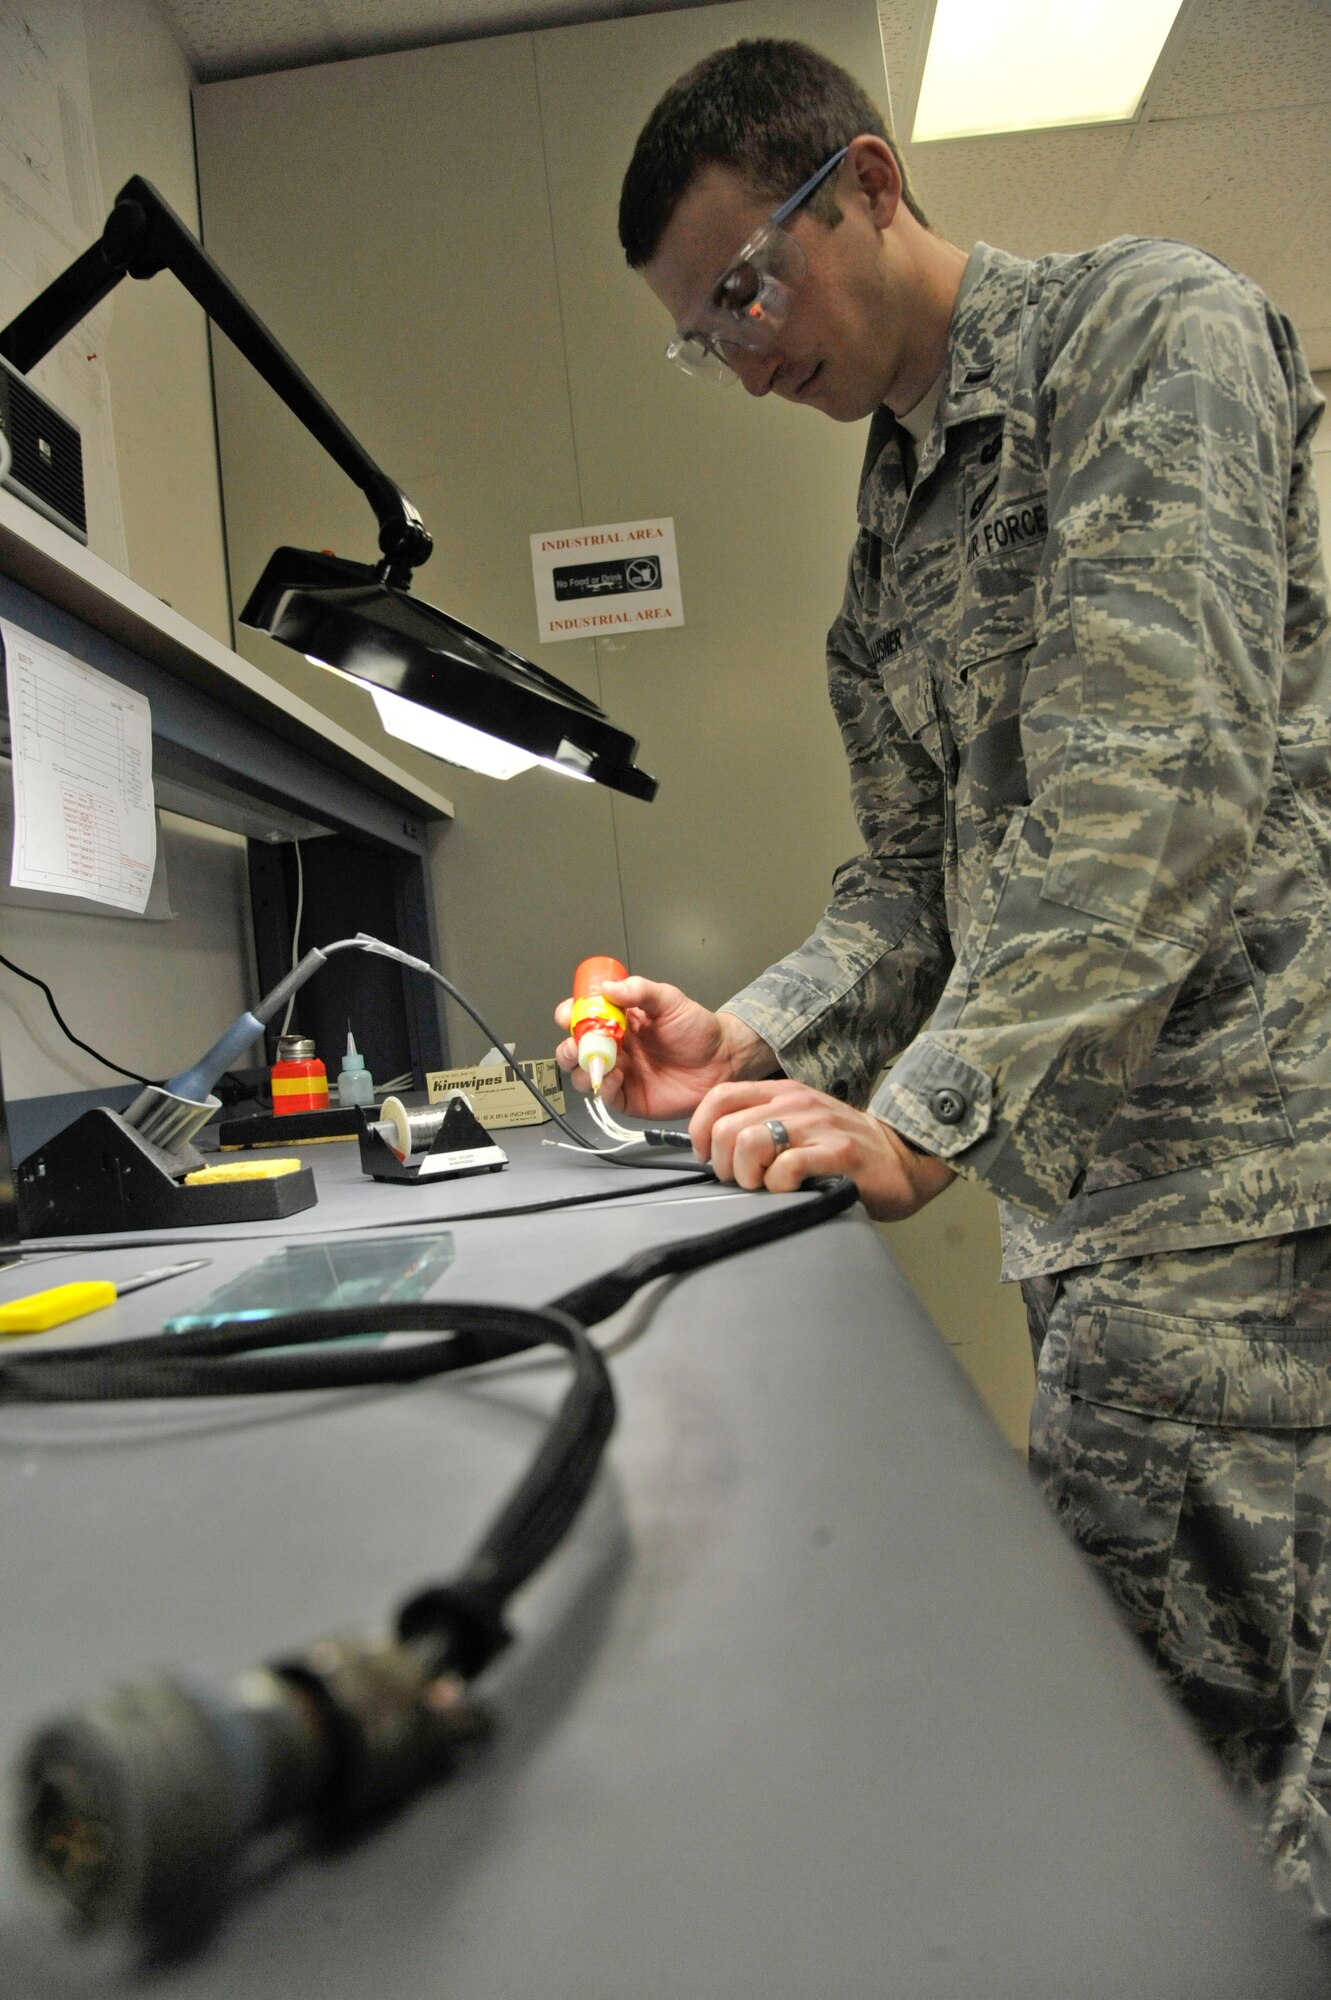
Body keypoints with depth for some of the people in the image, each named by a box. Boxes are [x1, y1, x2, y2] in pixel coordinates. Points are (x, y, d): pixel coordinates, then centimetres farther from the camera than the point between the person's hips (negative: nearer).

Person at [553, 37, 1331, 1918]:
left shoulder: (1148, 323, -3)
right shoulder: (889, 551, 20)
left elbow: (1160, 772, -17)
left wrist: (921, 1118, -20)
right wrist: (753, 1039, 1)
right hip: (1086, 1219, 8)